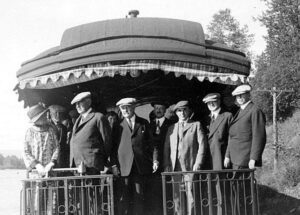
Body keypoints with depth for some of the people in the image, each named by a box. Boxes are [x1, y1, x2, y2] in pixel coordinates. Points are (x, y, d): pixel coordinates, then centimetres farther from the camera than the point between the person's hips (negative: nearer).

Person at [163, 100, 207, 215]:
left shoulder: (196, 125, 11)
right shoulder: (171, 128, 20)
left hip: (190, 167, -3)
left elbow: (202, 144, 2)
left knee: (190, 195, -7)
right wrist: (166, 165, 3)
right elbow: (166, 148, 16)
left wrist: (198, 163, -8)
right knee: (177, 196, 0)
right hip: (175, 168, 3)